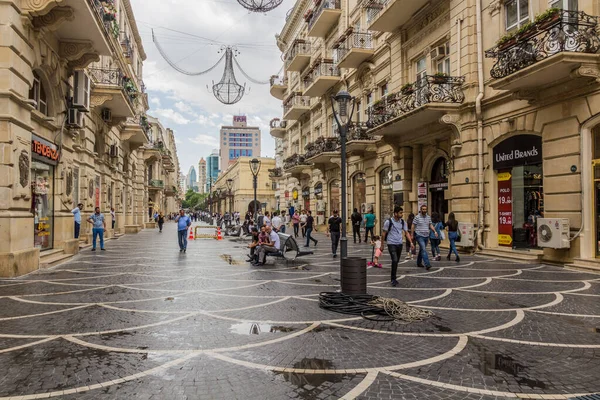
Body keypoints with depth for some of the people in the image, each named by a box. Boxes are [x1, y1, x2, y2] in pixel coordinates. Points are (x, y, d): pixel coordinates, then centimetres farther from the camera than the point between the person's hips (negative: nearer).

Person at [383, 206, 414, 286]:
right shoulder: (389, 222, -9)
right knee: (394, 260, -16)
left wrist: (411, 242, -4)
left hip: (399, 244, 5)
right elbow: (384, 233, -2)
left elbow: (406, 232, 8)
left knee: (397, 261, 12)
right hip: (391, 244, -5)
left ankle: (393, 276, 27)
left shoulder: (402, 222, 5)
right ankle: (394, 279, -7)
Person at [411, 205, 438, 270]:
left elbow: (431, 225, 14)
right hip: (419, 236, -6)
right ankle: (427, 264, -23)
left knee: (422, 250, 15)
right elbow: (413, 226, -3)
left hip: (426, 236, 6)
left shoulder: (428, 217, 9)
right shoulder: (417, 217, -6)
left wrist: (435, 231, -2)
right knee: (423, 249, -16)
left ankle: (419, 263, 29)